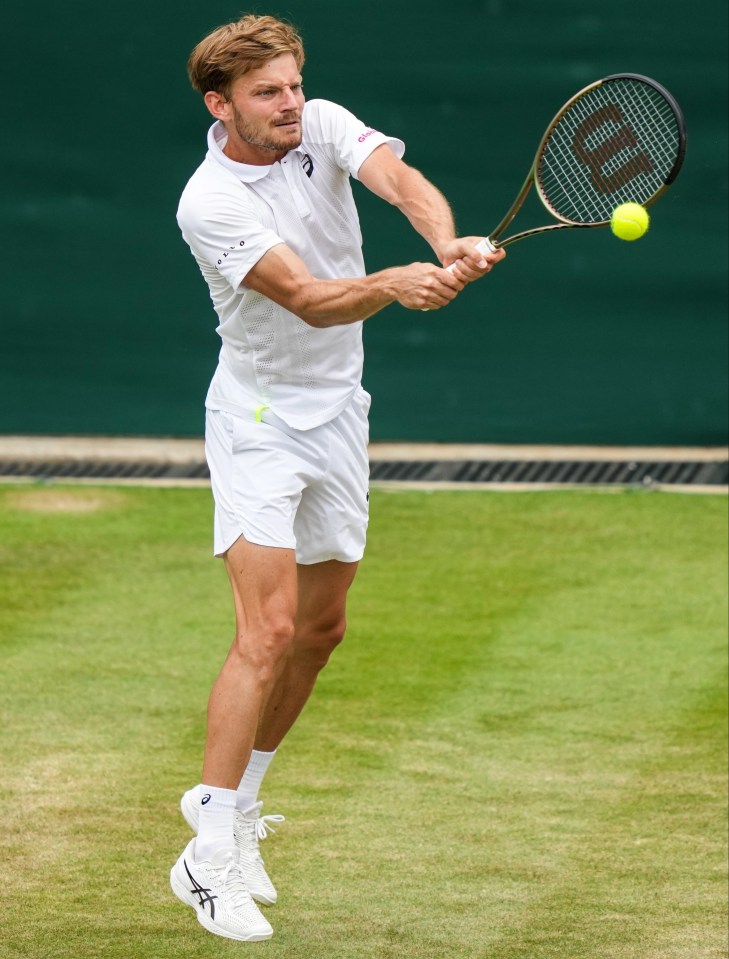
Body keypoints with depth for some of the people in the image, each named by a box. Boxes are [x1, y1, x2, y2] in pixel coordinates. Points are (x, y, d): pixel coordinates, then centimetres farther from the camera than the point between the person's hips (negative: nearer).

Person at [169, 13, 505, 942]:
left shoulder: (325, 127, -4)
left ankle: (233, 801, 30)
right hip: (257, 420, -7)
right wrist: (394, 284, -48)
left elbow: (400, 178, -23)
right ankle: (208, 856, -17)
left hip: (336, 413, 7)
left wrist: (447, 243, -44)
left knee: (320, 629, 14)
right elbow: (310, 301, -29)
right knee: (269, 629, -18)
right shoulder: (209, 203, -20)